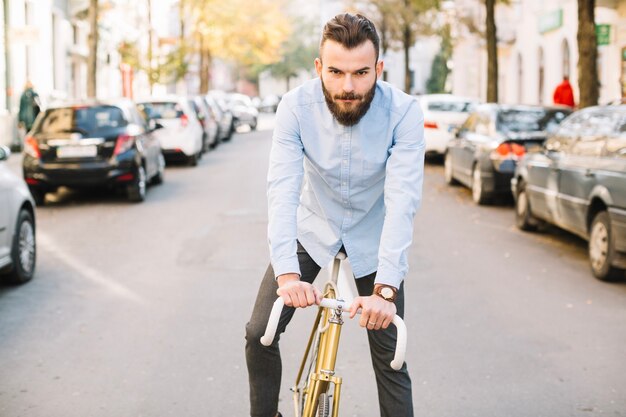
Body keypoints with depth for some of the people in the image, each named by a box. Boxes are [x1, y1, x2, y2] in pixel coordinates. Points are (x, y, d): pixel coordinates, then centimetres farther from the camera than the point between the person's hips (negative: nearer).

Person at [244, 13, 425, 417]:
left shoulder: (403, 112, -26)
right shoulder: (296, 106, -23)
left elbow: (402, 202, -33)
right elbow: (283, 190, -30)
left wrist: (385, 289, -43)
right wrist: (287, 274, -43)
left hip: (372, 241, -1)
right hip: (312, 231, 1)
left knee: (390, 358, -2)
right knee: (259, 335, -6)